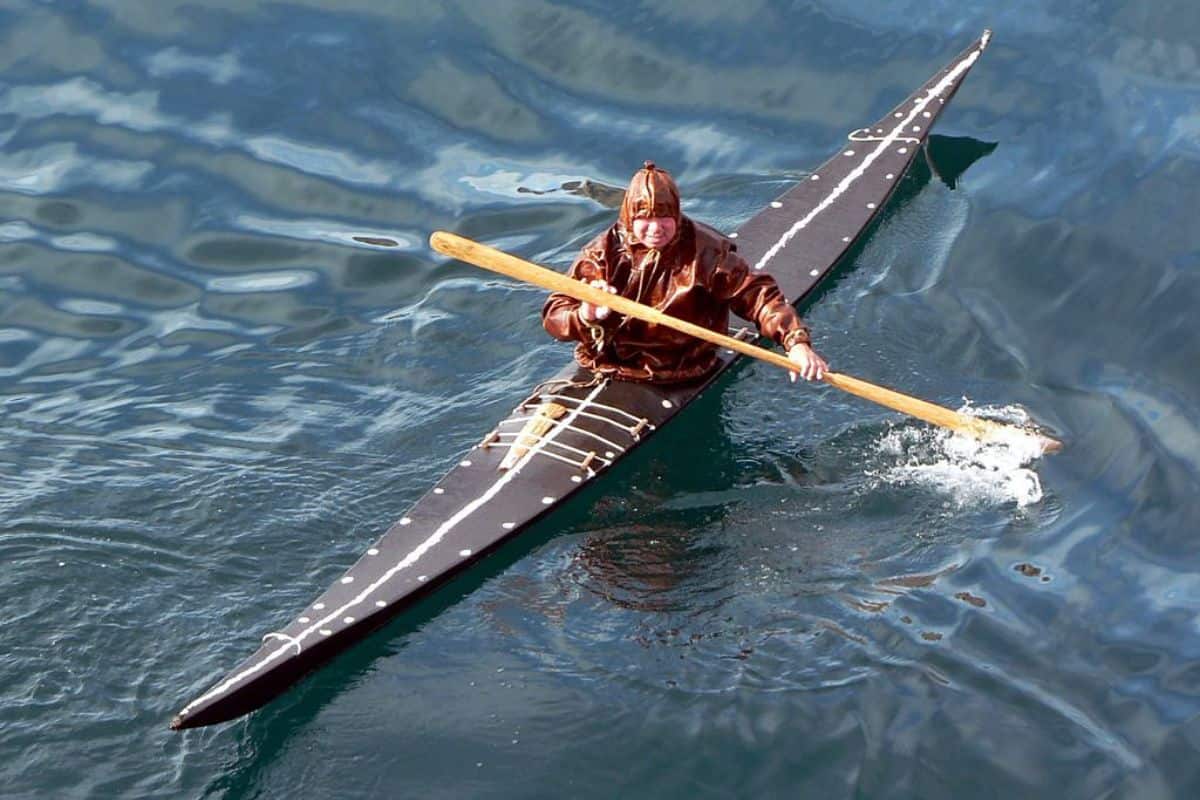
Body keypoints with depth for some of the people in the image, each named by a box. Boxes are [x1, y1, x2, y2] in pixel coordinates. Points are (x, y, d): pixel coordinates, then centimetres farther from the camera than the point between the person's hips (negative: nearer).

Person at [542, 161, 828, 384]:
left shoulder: (705, 251, -5)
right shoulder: (603, 252, -1)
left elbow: (758, 294, -8)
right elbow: (553, 314, -5)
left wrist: (796, 341, -23)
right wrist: (585, 315, -29)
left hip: (678, 382, -2)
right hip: (605, 368, 2)